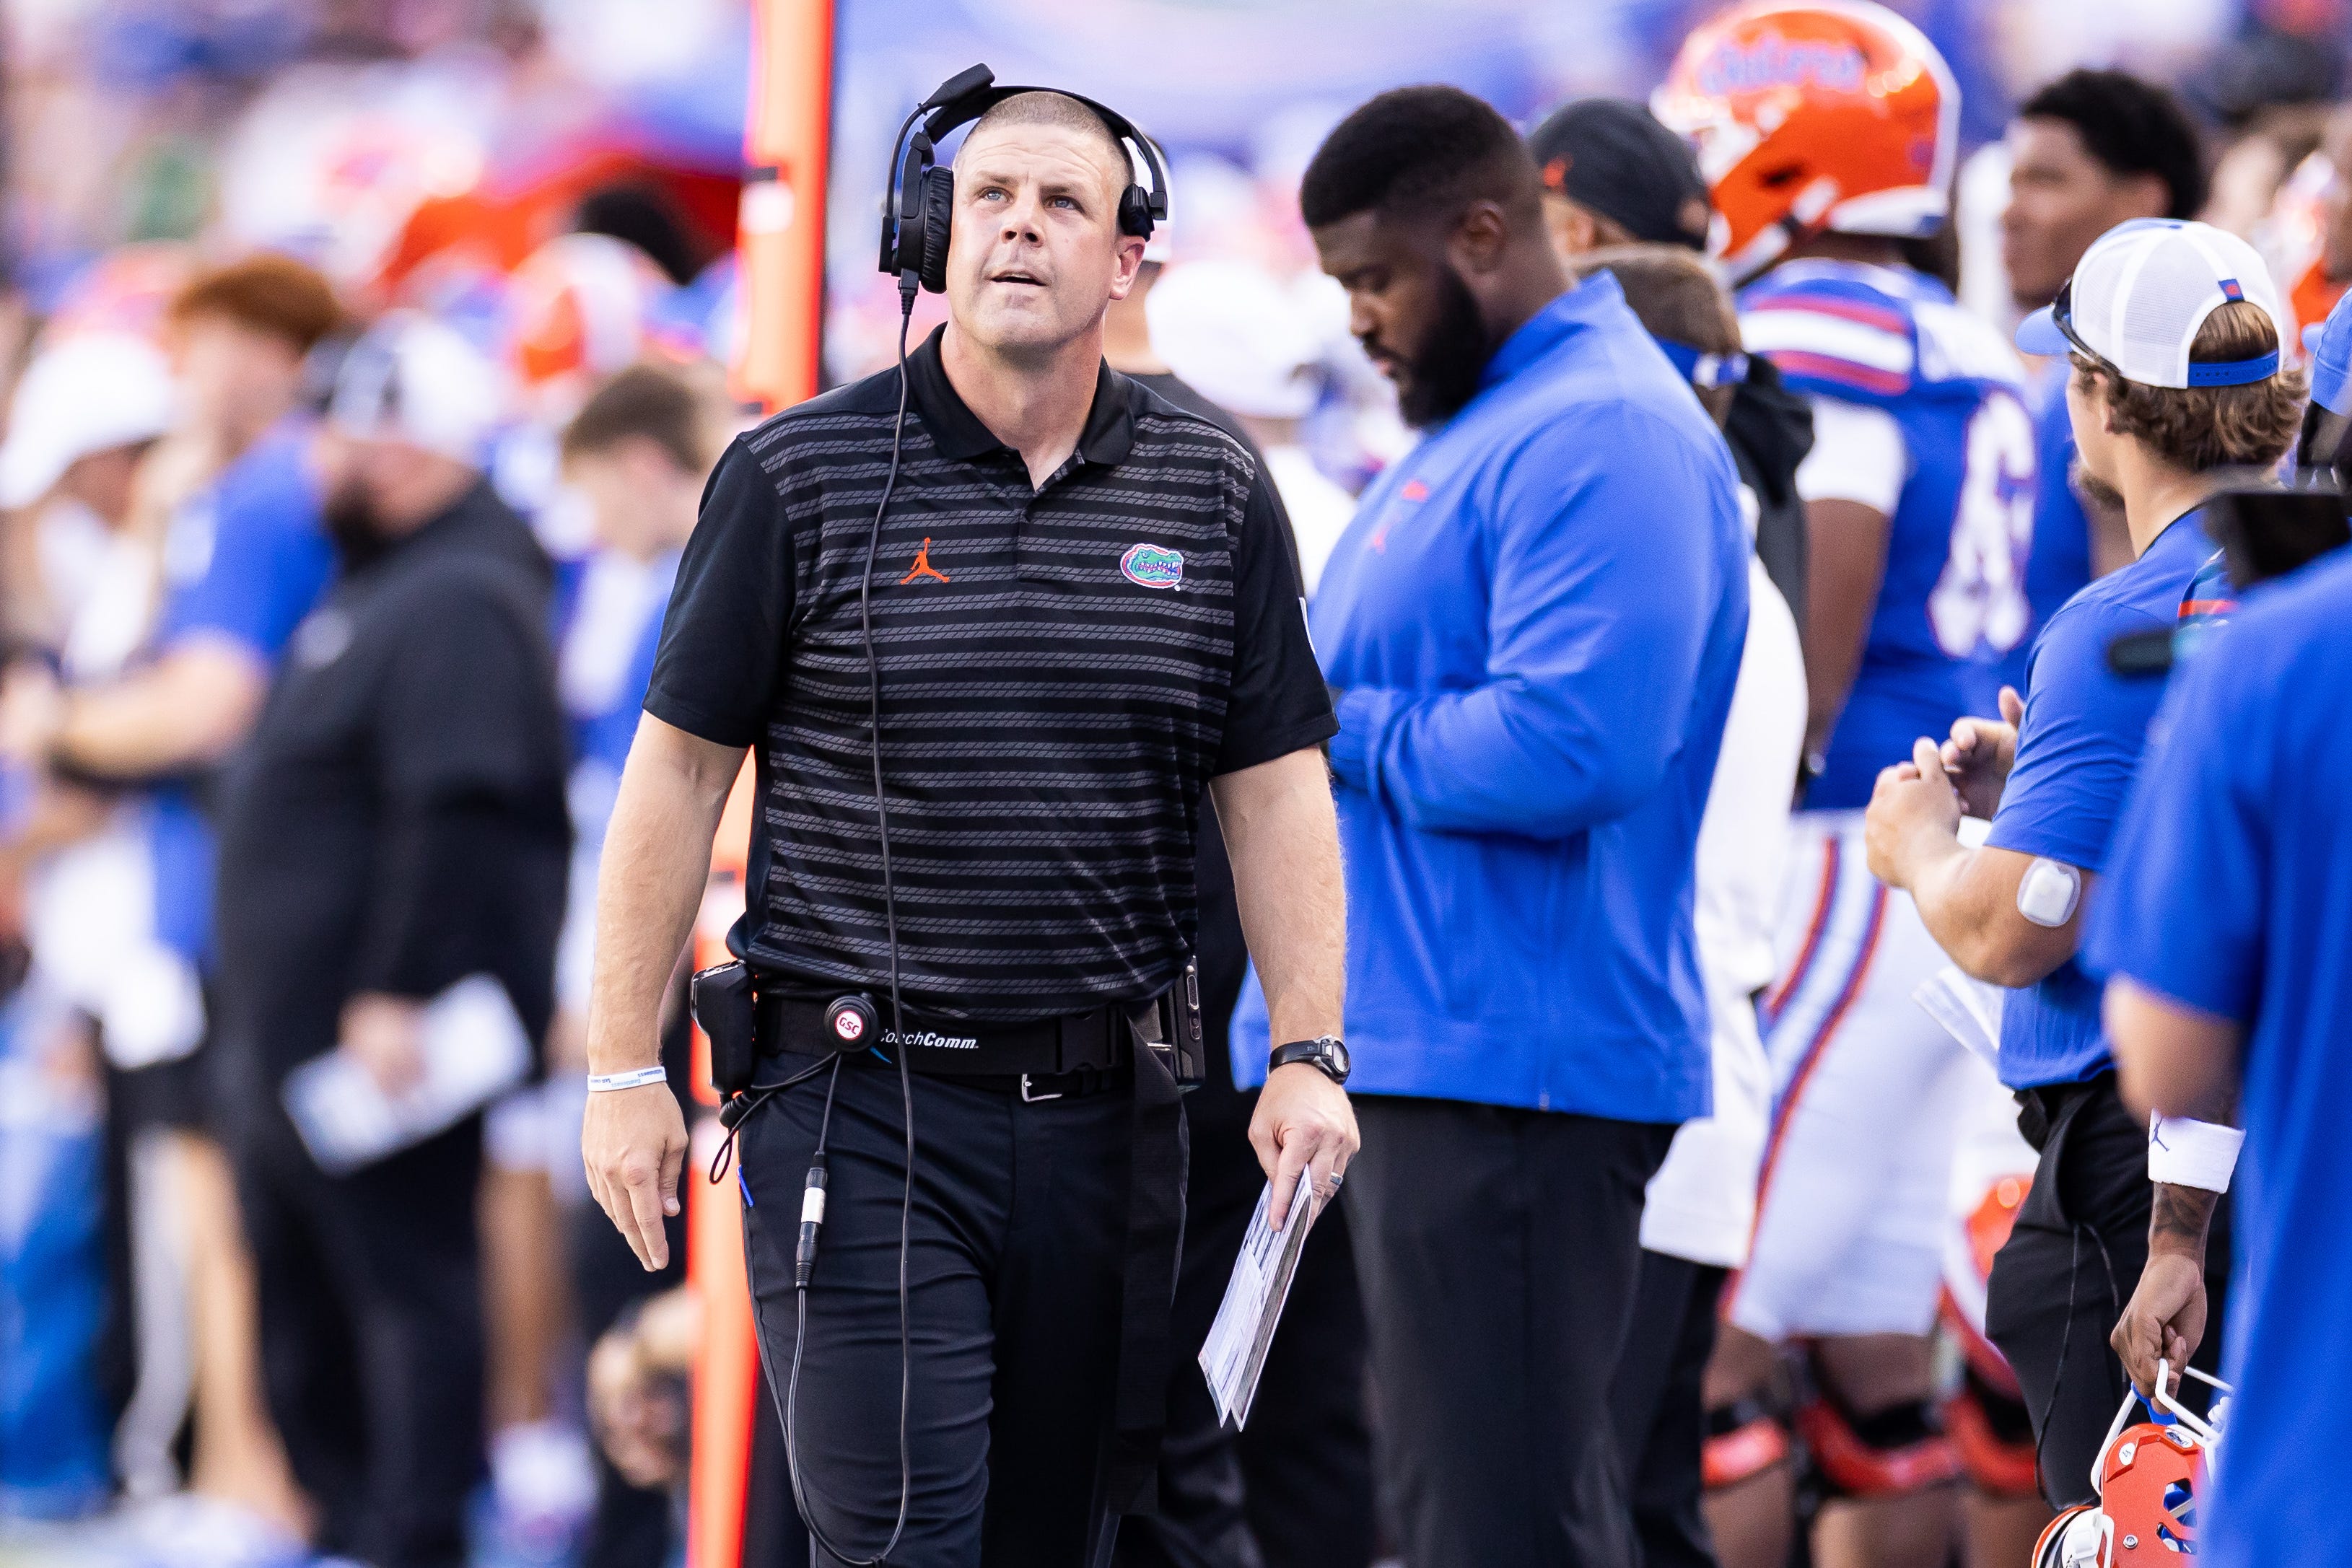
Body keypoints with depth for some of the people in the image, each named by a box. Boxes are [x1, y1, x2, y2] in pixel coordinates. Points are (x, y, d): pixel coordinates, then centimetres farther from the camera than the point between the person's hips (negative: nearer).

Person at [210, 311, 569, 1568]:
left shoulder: (461, 603, -17)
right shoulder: (382, 583, 17)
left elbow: (455, 818, -26)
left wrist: (398, 994, -28)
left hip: (382, 1038, -11)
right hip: (292, 1036, 11)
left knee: (406, 1279, -8)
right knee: (305, 1299, 17)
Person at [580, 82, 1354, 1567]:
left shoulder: (1214, 496, 7)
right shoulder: (798, 478, -2)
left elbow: (1277, 790, 7)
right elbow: (680, 774, 0)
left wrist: (1309, 1055, -4)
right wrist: (625, 1071, -3)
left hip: (1108, 1112, 4)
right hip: (864, 1109, -3)